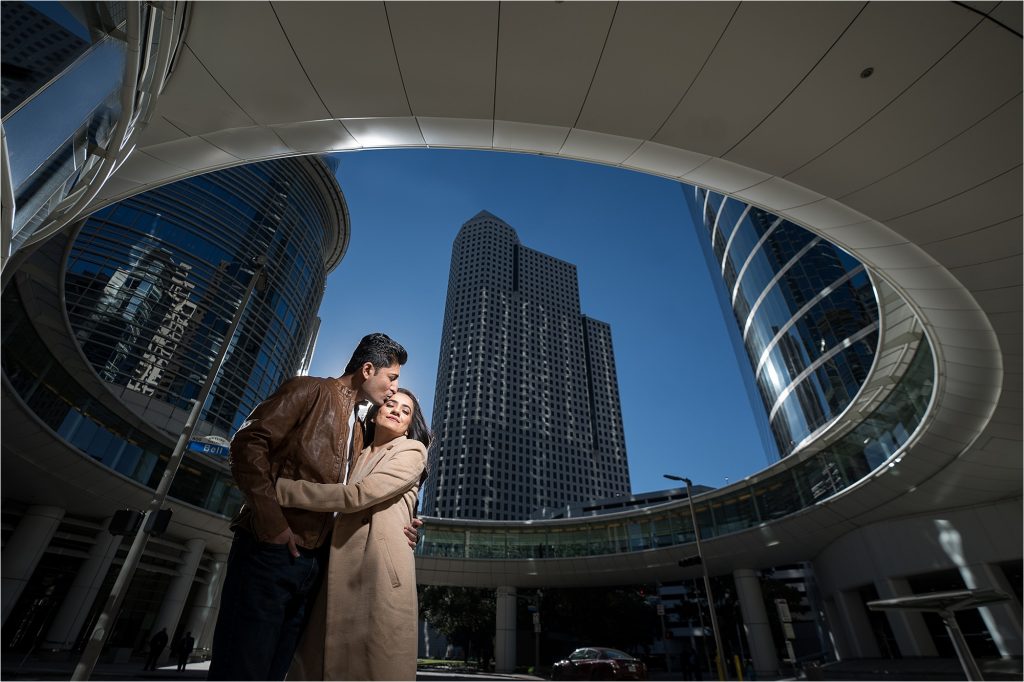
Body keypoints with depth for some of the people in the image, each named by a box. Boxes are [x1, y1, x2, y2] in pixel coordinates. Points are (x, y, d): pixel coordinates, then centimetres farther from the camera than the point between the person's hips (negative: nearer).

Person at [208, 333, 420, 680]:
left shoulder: (357, 430, 21)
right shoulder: (309, 390, -2)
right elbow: (248, 442, -13)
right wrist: (272, 522, -18)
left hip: (314, 562, 7)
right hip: (270, 548, -7)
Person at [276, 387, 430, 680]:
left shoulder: (412, 451, -1)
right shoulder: (360, 457, 24)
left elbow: (356, 496, -14)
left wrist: (277, 488, -13)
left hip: (379, 568, -7)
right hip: (340, 569, 7)